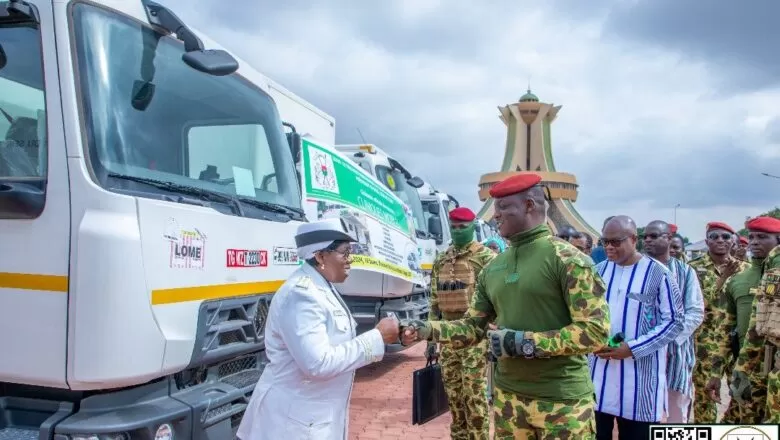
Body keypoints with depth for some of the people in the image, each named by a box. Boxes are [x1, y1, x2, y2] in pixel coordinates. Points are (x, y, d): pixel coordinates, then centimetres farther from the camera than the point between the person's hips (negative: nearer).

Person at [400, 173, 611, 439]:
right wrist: (425, 330, -5)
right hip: (508, 396, 6)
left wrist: (527, 343, -20)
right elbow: (473, 327, 10)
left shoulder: (566, 258, -12)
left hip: (561, 401, -6)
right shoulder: (493, 268, 7)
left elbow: (596, 330, -18)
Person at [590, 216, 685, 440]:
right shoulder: (599, 271, 7)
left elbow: (675, 321, -7)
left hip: (639, 376, -4)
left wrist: (633, 348, -16)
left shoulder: (658, 274, -7)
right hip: (598, 372, 4)